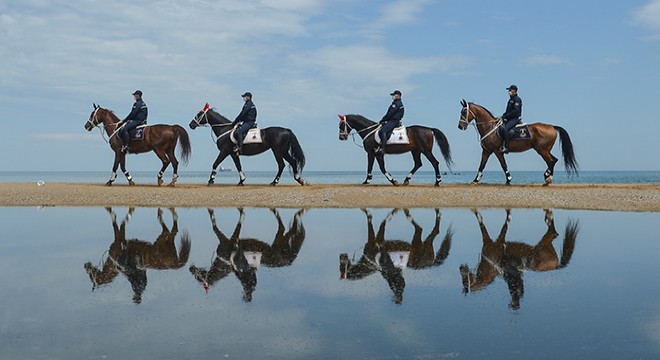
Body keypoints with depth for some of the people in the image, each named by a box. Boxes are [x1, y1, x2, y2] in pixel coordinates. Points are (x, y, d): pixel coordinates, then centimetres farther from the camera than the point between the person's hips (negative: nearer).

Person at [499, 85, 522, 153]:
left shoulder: (517, 99, -10)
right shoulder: (511, 99, 19)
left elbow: (515, 111, -19)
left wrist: (505, 116, -19)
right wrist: (503, 115, 7)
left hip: (515, 119, -10)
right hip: (509, 119, 10)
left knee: (504, 129, -29)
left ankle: (506, 147, -31)